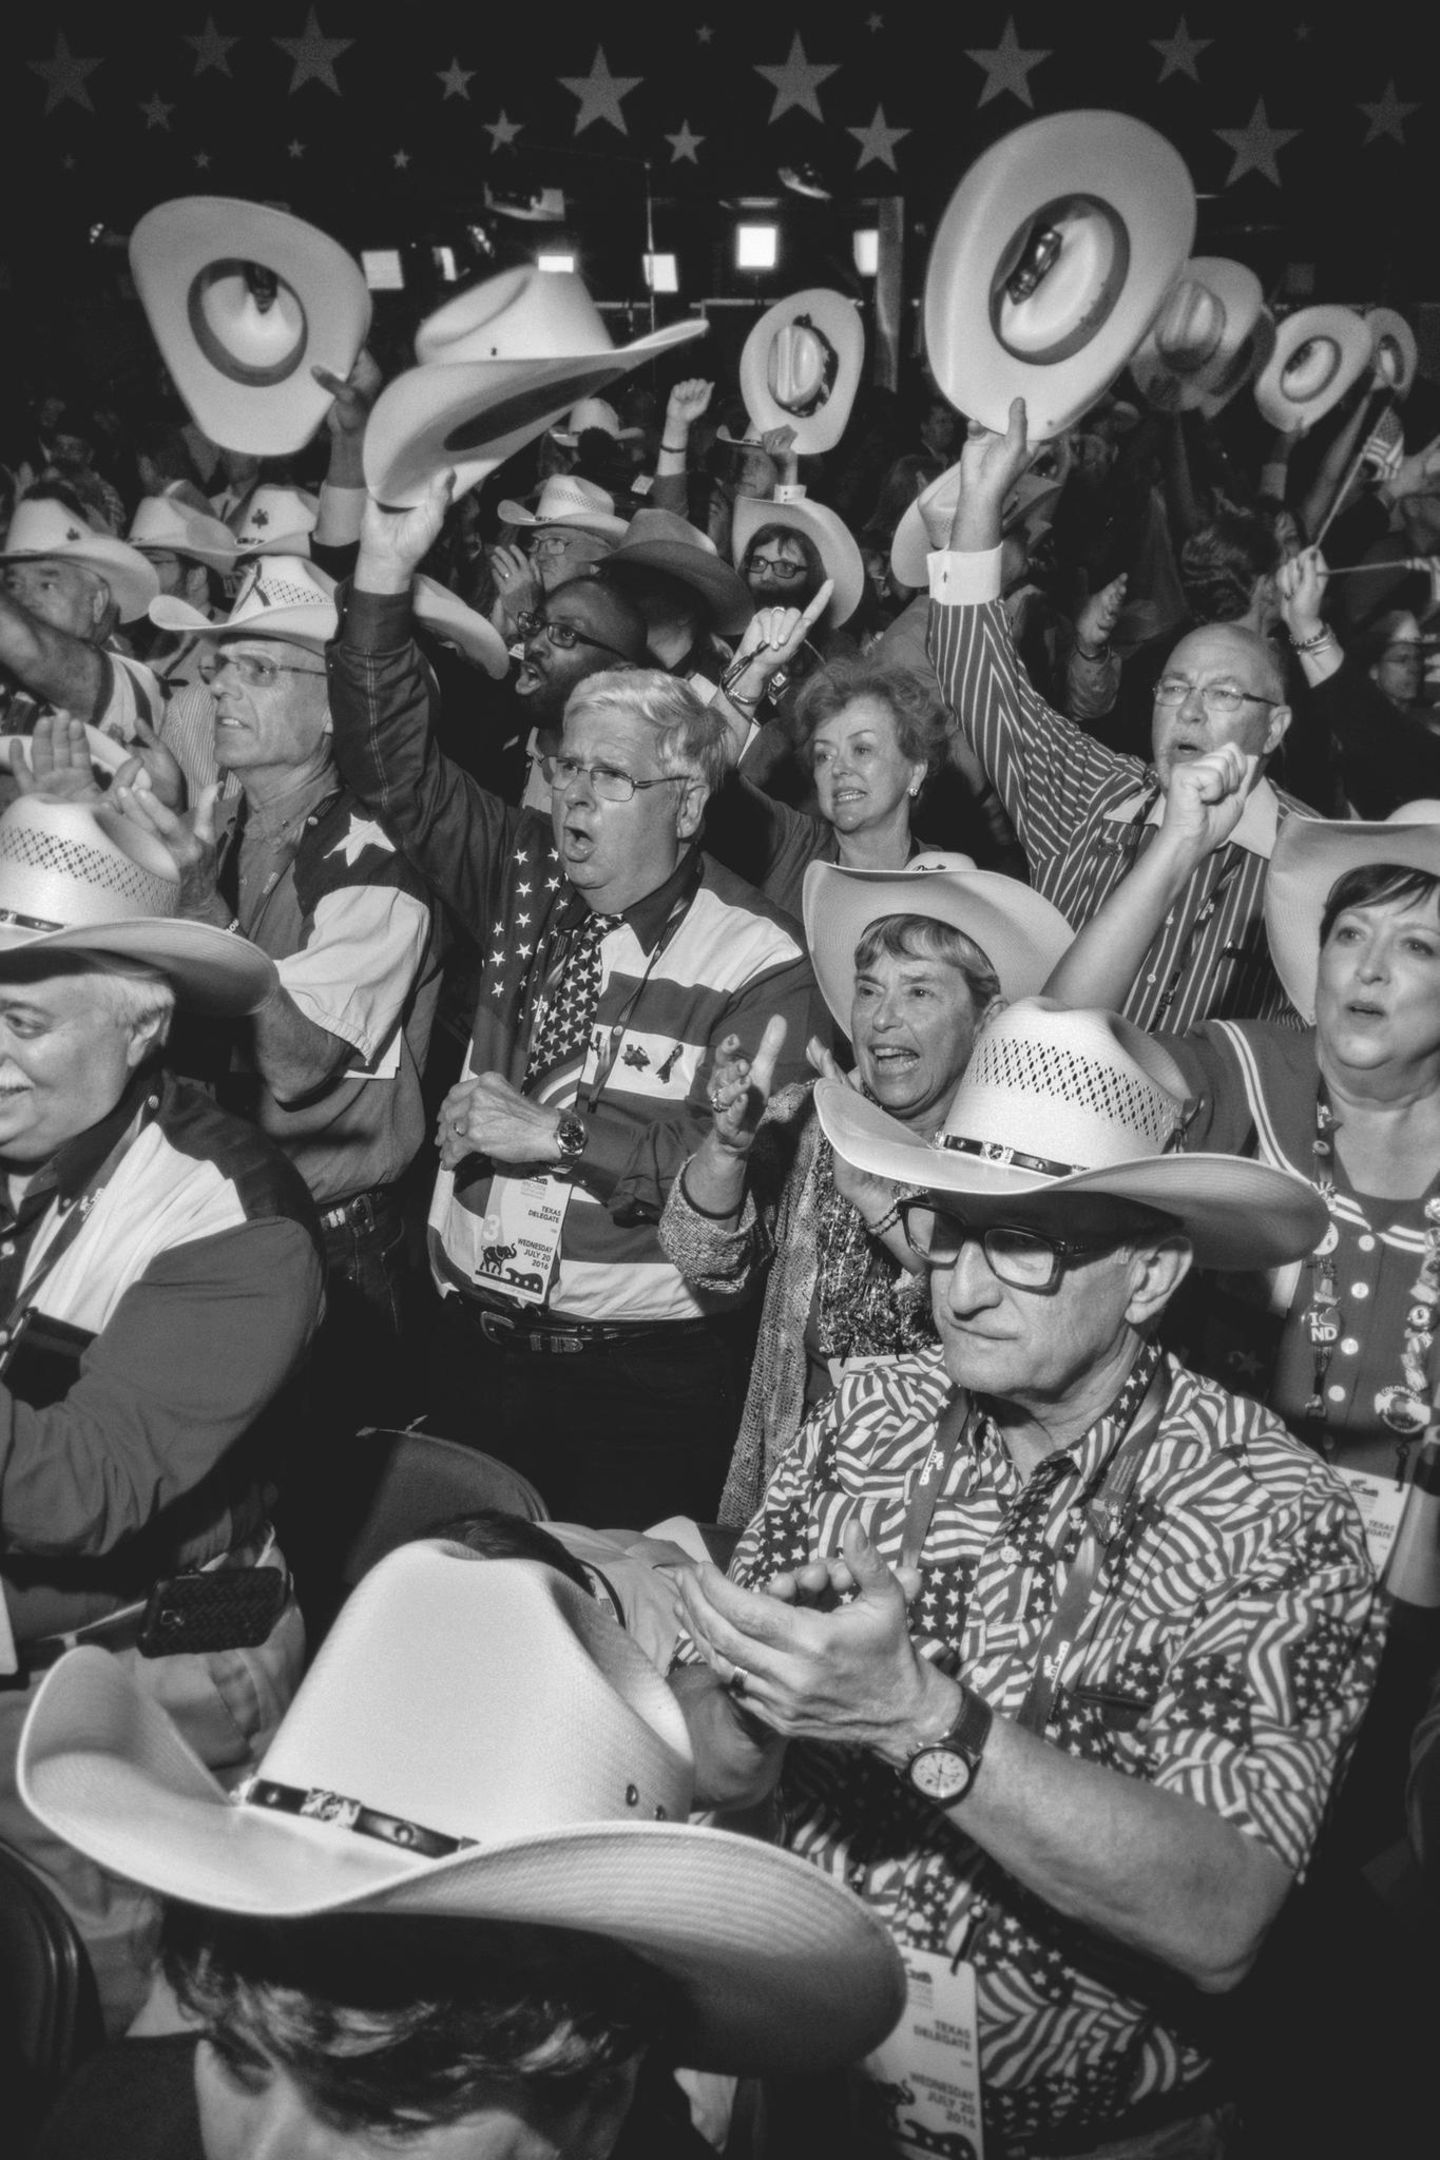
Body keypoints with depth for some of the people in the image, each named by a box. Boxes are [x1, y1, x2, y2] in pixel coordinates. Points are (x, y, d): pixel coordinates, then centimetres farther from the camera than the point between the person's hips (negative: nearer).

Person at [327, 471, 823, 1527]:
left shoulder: (758, 961, -11)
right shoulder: (525, 878, 3)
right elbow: (396, 767, -5)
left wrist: (560, 1134, -22)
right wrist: (386, 571, -15)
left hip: (647, 1374, -4)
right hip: (473, 1334, 5)